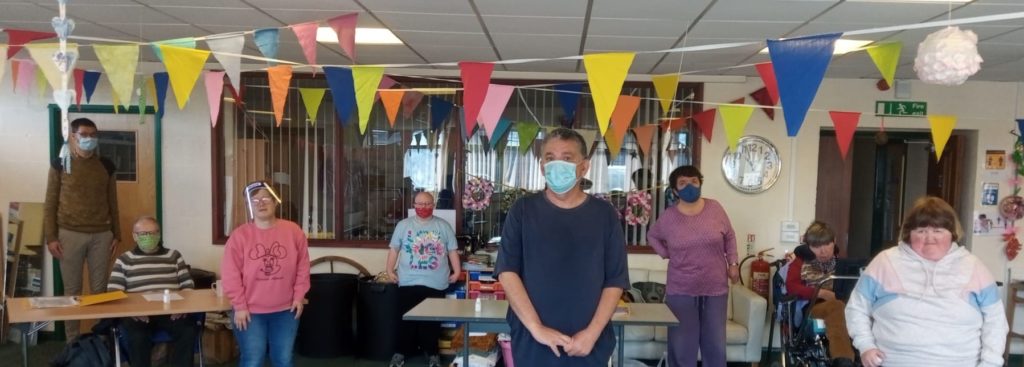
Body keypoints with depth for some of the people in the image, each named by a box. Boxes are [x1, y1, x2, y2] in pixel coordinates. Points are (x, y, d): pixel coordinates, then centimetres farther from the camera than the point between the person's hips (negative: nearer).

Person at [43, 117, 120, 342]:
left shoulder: (106, 166, 7)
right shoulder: (60, 164, 0)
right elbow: (50, 203, 0)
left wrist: (116, 234, 8)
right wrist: (51, 237, -6)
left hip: (101, 235, 2)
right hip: (70, 234, -2)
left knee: (100, 289, 5)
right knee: (72, 290, 5)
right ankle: (72, 342, 13)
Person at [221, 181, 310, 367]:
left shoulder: (294, 231, -1)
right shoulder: (239, 235, -6)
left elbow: (303, 267, 3)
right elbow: (230, 275, -7)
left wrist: (298, 296, -1)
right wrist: (239, 306, -10)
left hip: (285, 310, 2)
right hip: (250, 312, -2)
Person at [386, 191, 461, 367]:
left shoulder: (444, 226, 5)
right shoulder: (403, 225, 5)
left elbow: (452, 250, 6)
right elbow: (394, 249, 6)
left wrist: (457, 271, 0)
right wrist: (390, 270, 1)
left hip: (435, 284, 0)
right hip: (408, 282, 0)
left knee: (432, 320, 7)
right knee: (406, 319, 7)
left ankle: (432, 352, 20)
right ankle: (401, 351, 20)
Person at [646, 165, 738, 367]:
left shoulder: (715, 208, 0)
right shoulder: (668, 216, -3)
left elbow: (729, 236, 12)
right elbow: (652, 236, 16)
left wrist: (733, 263, 4)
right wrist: (666, 254, 2)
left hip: (715, 289, 1)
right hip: (681, 290, -1)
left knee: (715, 343, 8)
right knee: (682, 344, 4)